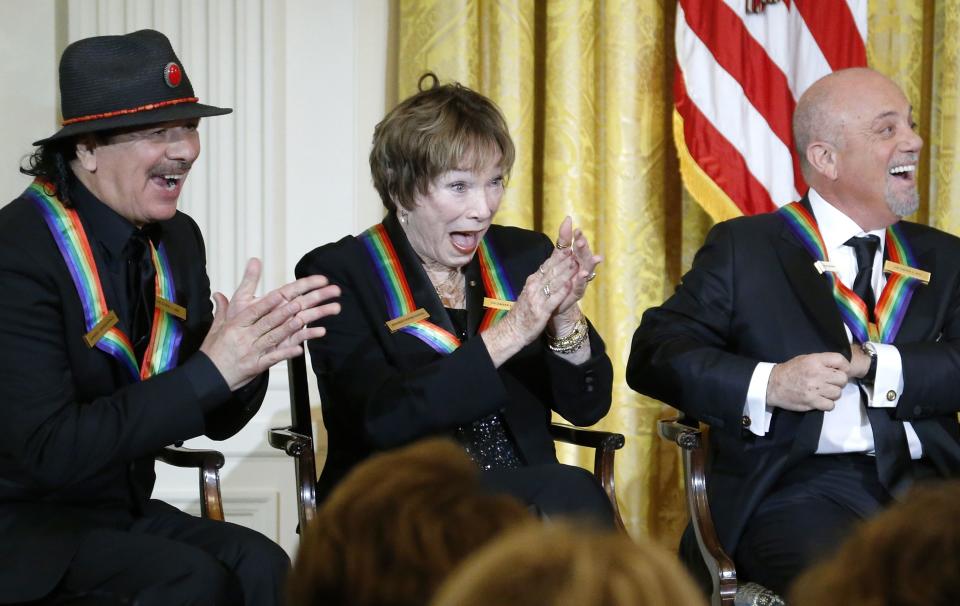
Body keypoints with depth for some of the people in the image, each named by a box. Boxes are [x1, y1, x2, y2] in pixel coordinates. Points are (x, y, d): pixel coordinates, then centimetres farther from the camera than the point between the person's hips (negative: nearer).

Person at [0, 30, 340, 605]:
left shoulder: (177, 239, 4)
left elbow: (217, 419, 8)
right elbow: (48, 449, -25)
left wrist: (254, 348, -14)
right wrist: (210, 370, -27)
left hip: (123, 510, 7)